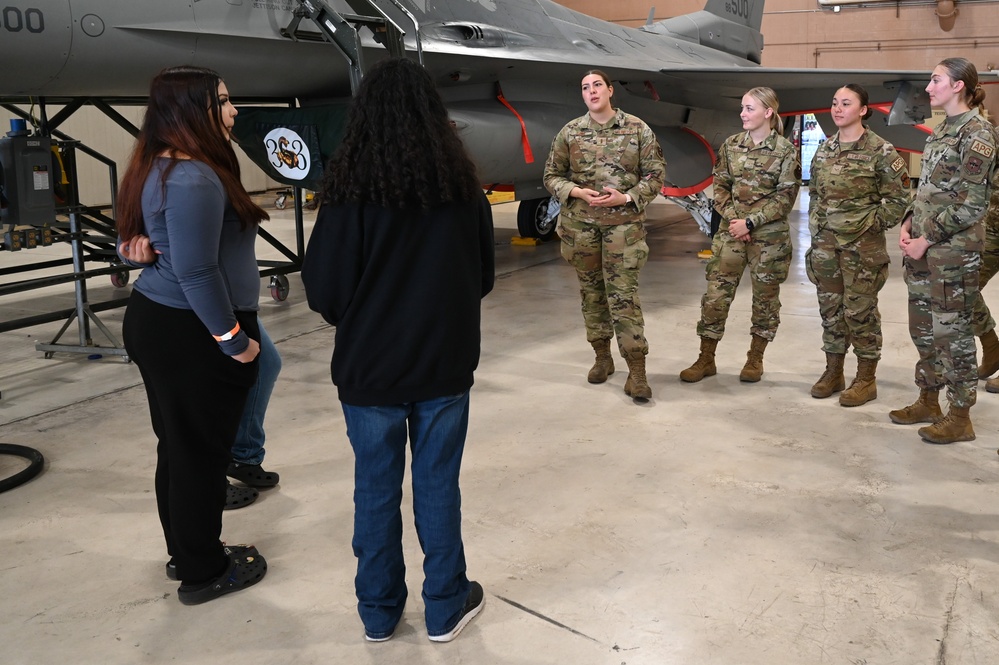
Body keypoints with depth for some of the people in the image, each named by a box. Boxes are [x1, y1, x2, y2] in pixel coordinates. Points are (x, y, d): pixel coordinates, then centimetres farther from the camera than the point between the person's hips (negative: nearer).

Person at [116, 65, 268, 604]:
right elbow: (196, 272, -25)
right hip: (194, 335, -10)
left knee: (179, 446, 19)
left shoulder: (157, 169, 11)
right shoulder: (194, 179, -22)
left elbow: (128, 246, 20)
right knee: (200, 452, 3)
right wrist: (234, 339, -19)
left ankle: (186, 553, 35)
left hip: (153, 321, 10)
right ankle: (203, 574, 18)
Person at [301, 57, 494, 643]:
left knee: (376, 491, 13)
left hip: (369, 365, -2)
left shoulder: (352, 185, -14)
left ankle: (380, 613, 28)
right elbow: (484, 276, 7)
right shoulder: (462, 182, -5)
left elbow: (323, 290, -10)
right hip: (445, 364, 2)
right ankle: (446, 610, 27)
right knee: (438, 487, 13)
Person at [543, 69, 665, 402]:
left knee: (623, 294, -7)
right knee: (591, 290, 10)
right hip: (580, 222, 3)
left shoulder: (638, 129, 0)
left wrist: (626, 197, -13)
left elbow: (655, 174, 1)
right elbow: (552, 175, 8)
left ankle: (636, 369, -4)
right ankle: (602, 357, 26)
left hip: (624, 222, -2)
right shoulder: (570, 132, 4)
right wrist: (577, 192, -10)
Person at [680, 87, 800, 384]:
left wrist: (750, 221, -16)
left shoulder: (785, 150, -7)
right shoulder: (731, 145, 5)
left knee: (765, 296, 8)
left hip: (769, 234, -3)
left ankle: (755, 358, 24)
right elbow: (720, 187, 6)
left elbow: (785, 197, -9)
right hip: (731, 231, 3)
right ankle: (706, 359, 11)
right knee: (716, 293, 1)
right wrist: (732, 218, -9)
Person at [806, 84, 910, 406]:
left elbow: (898, 199, -6)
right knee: (830, 307, 11)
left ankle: (866, 379, 11)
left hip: (862, 244, -5)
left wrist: (871, 224, -10)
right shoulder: (824, 150, 9)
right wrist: (816, 228, 10)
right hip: (825, 242, 6)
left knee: (860, 310, -1)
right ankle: (833, 372, 23)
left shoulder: (880, 151, -8)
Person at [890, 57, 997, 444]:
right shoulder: (941, 130, 14)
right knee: (922, 326, 14)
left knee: (951, 330, -1)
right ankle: (928, 401, 28)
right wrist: (908, 224, 4)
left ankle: (960, 417, 10)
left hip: (953, 248, -8)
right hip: (922, 244, 9)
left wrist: (928, 239, -15)